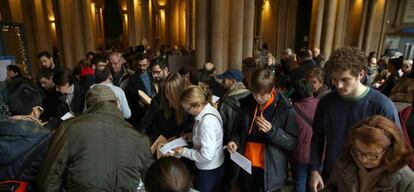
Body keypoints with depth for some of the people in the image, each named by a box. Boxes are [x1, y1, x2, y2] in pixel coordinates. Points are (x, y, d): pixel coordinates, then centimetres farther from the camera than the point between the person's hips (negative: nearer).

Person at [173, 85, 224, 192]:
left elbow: (207, 155, -31)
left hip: (209, 170, -8)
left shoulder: (207, 122, -32)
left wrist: (184, 151, -20)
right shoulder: (208, 110, -5)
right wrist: (191, 136, -2)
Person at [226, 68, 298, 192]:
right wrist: (234, 140, -9)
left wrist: (272, 131, -27)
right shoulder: (246, 103, -1)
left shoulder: (284, 108, -13)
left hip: (270, 170, -4)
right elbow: (238, 128, 12)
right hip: (246, 166, 4)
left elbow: (292, 142, -11)